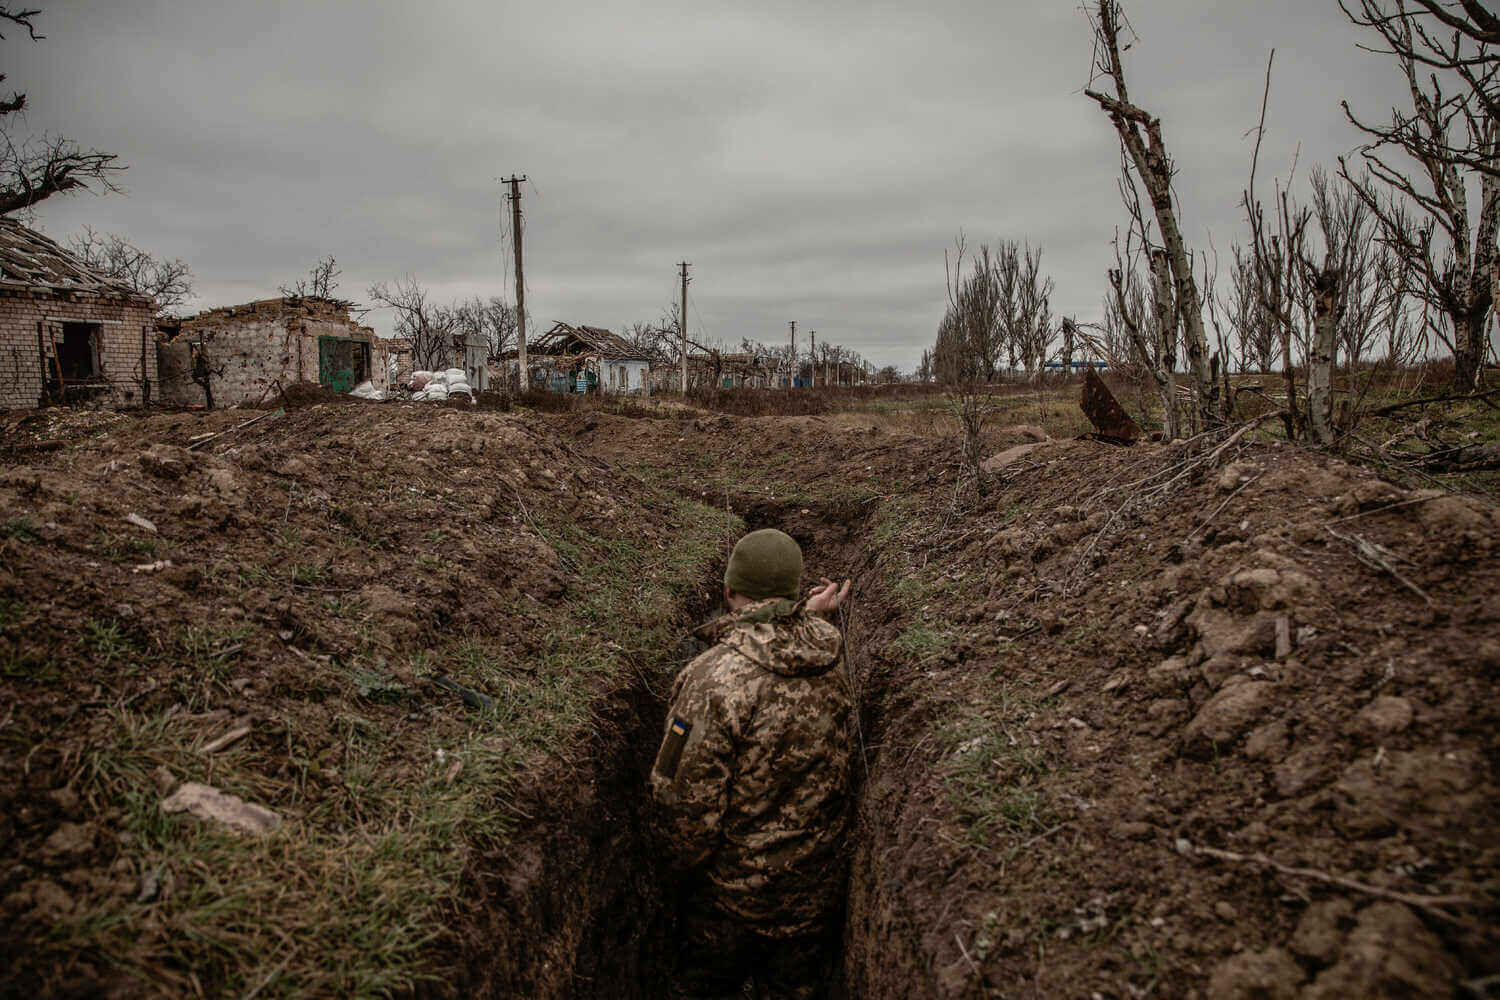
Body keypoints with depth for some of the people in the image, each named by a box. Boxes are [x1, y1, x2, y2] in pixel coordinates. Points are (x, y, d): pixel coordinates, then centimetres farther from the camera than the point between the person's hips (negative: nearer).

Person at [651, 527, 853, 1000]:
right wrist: (811, 616, 19)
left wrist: (691, 863, -6)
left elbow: (688, 805, -24)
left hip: (732, 896, -4)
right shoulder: (833, 665, -11)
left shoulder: (711, 678, -28)